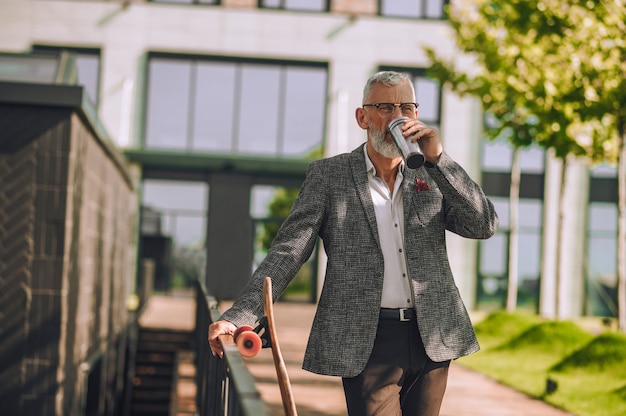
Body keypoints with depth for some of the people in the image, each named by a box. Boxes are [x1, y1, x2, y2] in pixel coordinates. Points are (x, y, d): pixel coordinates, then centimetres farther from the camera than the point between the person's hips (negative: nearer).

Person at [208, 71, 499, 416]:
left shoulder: (432, 175, 10)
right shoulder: (328, 175, 2)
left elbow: (484, 226, -3)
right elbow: (288, 251, -3)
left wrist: (437, 157, -12)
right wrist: (239, 316, -16)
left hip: (432, 339, 3)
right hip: (366, 343, -3)